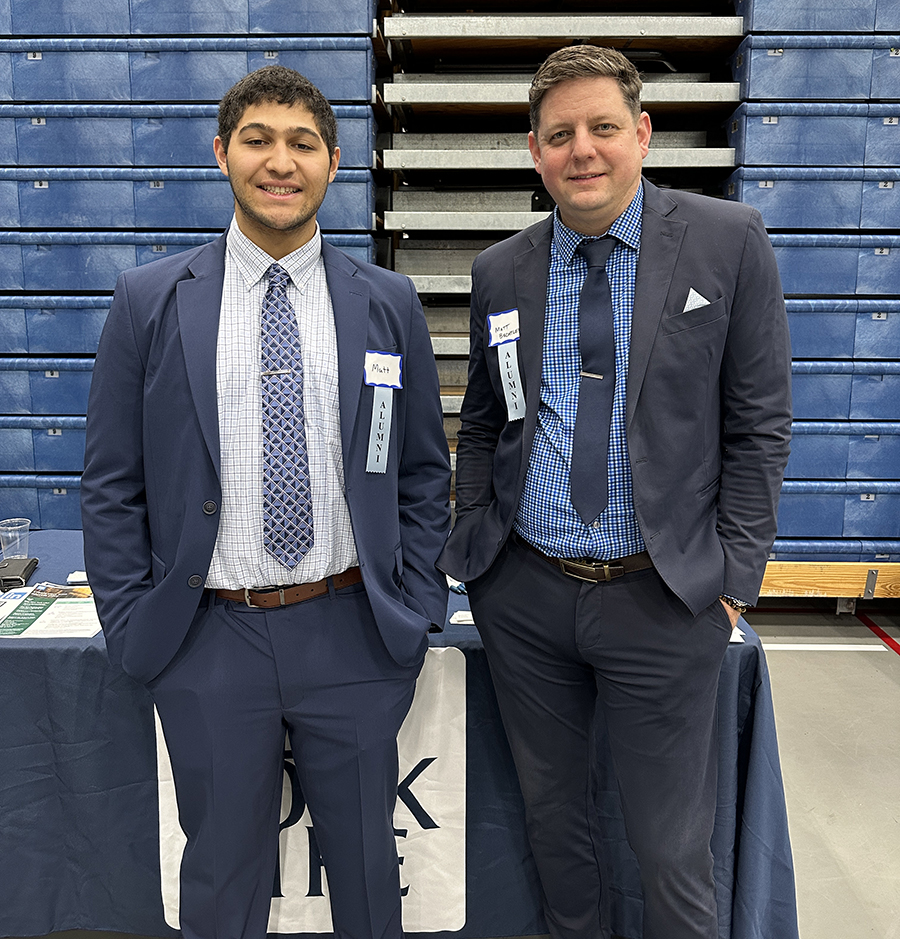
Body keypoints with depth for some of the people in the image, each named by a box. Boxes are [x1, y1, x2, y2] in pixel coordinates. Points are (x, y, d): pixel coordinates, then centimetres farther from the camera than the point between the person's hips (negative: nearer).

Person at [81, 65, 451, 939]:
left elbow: (423, 472, 5)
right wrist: (132, 629, -2)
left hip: (353, 635, 1)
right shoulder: (150, 300, -1)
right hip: (207, 639, 0)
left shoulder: (387, 303, 1)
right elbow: (112, 484, 1)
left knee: (366, 863, 20)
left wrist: (416, 608, 0)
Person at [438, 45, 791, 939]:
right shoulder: (500, 271, 5)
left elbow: (758, 422, -3)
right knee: (550, 808, 19)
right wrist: (473, 547, 5)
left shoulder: (729, 241, -3)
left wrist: (735, 569, -6)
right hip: (523, 592, 3)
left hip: (665, 597, -3)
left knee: (672, 843, 8)